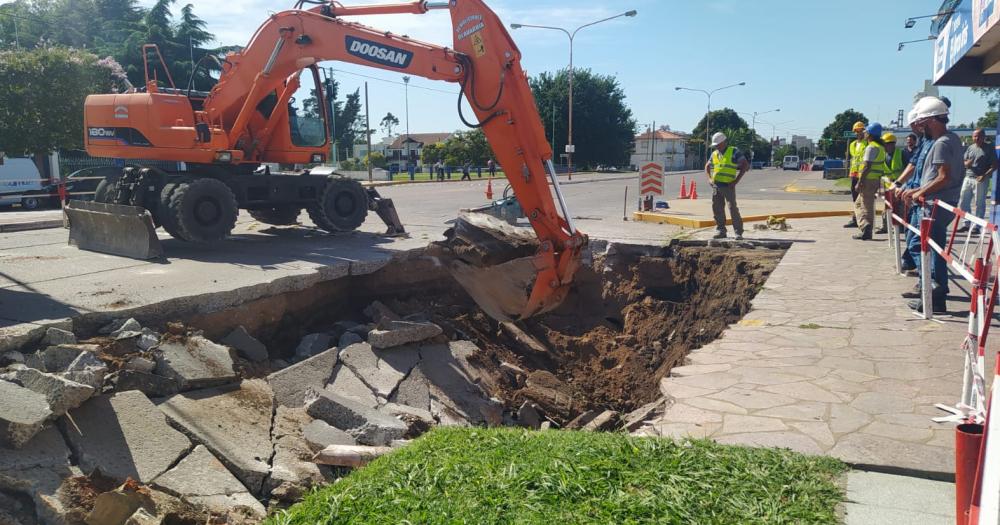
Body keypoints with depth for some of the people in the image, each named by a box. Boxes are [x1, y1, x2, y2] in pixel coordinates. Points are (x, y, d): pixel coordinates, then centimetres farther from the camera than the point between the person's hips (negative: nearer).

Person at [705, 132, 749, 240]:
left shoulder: (734, 152, -3)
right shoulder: (714, 154, 14)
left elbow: (745, 165, -7)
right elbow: (707, 166, 27)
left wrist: (736, 180, -12)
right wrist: (709, 178, 11)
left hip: (728, 186, -6)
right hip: (716, 186, 6)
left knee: (733, 208, -8)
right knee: (717, 209, 7)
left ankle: (738, 232, -4)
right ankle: (721, 231, 17)